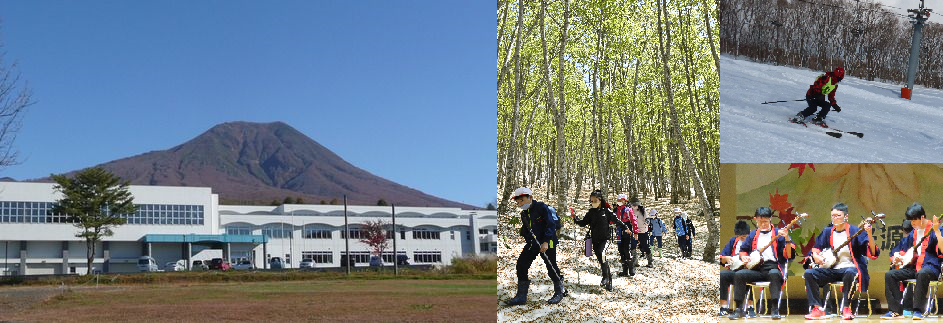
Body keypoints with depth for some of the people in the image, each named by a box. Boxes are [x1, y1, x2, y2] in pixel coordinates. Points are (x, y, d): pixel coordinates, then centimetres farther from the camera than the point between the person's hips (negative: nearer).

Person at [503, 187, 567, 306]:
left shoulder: (542, 208, -12)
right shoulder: (524, 214, 11)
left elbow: (551, 225, -16)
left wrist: (546, 242, -22)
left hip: (547, 243, -7)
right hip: (532, 244, 7)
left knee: (551, 268, -1)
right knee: (521, 265, -3)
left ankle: (559, 292, 23)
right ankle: (521, 296, 4)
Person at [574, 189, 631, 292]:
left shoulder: (606, 210, -3)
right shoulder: (591, 212, 6)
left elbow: (616, 220, 6)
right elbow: (584, 222, 5)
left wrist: (625, 228, 9)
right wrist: (576, 221, -13)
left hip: (605, 238, -4)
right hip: (595, 240, 4)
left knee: (601, 254, -29)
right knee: (601, 260, 5)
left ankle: (606, 276, -14)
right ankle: (609, 281, 17)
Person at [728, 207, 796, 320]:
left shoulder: (778, 233, 5)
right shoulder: (753, 235, 17)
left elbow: (789, 255, -5)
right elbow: (743, 249, 28)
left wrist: (787, 239, -20)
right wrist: (743, 256, 5)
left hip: (773, 267, -3)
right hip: (756, 268, 3)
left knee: (774, 274, -39)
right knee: (739, 274, -24)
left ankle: (774, 308, -34)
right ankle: (738, 309, -16)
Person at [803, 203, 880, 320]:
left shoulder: (854, 231, -3)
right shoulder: (827, 232, 12)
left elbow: (873, 253, -11)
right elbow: (816, 247, 22)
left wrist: (869, 234, -26)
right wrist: (815, 255, -1)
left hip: (849, 267, -5)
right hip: (832, 269, 5)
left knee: (850, 273, -40)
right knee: (809, 273, -18)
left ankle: (846, 308, -27)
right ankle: (818, 309, -18)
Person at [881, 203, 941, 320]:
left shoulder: (933, 230, -3)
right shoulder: (913, 233, 18)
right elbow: (898, 249, 28)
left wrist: (936, 230, -28)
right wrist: (896, 257, 6)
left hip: (930, 266, -7)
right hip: (913, 267, 7)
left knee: (922, 273, -41)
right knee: (889, 275, -13)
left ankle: (918, 310, -34)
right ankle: (896, 311, -16)